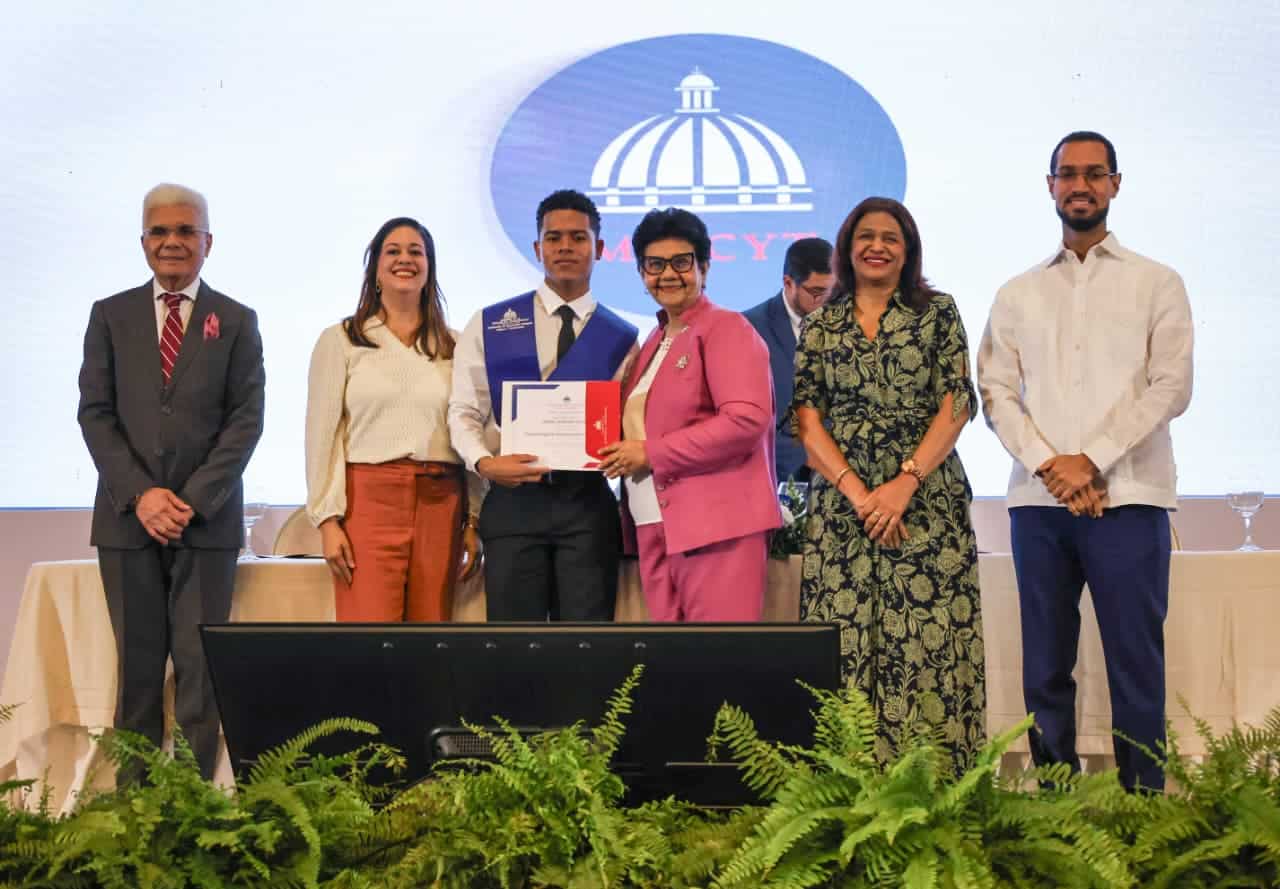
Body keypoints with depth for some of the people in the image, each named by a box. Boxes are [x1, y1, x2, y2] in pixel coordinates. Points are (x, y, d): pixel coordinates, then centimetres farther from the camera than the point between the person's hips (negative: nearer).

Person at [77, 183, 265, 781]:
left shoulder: (237, 322, 7)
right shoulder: (110, 315, 10)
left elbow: (246, 420, 0)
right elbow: (95, 413, 3)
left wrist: (193, 500, -11)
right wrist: (139, 495, -9)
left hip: (208, 518, -1)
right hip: (127, 515, 1)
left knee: (200, 664, -2)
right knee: (137, 664, 5)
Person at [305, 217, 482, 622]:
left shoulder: (453, 346, 13)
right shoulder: (340, 340, 8)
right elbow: (323, 436, 3)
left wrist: (474, 521, 5)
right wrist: (328, 519, -6)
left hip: (440, 504, 2)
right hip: (368, 498, -2)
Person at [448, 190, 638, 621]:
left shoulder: (621, 338, 8)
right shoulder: (489, 325, 7)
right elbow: (464, 411, 5)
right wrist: (484, 461, -14)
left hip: (588, 504, 0)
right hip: (513, 501, 0)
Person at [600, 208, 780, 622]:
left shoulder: (725, 328, -5)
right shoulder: (656, 340, 20)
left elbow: (747, 418, -18)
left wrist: (652, 454, -15)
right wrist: (625, 454, 5)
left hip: (716, 522, -8)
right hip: (656, 528, 8)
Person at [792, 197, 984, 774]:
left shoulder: (937, 312, 8)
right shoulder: (820, 325, 12)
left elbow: (957, 404, 0)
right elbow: (808, 419, 4)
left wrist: (906, 483, -11)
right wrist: (857, 492, -9)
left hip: (928, 501, -1)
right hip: (841, 504, 1)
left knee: (929, 642, -6)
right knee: (846, 645, -2)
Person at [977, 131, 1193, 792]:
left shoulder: (1156, 283, 9)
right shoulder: (1018, 293, 15)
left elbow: (1170, 387, -1)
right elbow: (996, 392, 7)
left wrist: (1092, 461, -10)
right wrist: (1051, 465, -8)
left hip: (1127, 496, -2)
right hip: (1038, 500, 2)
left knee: (1135, 661, -3)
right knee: (1045, 665, 5)